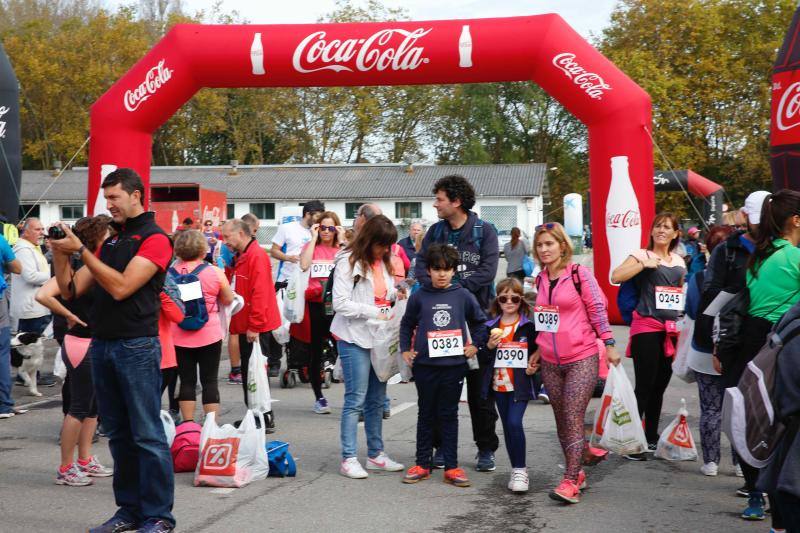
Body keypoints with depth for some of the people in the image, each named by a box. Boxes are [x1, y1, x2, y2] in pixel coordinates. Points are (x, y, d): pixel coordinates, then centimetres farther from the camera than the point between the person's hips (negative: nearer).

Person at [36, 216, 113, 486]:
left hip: (96, 344, 9)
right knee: (79, 408, -2)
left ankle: (85, 461, 25)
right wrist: (70, 316, -17)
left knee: (93, 405, 15)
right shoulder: (76, 265, -14)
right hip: (81, 344, -9)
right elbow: (43, 295, -27)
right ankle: (66, 469, 6)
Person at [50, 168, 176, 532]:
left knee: (147, 435, -5)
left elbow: (121, 287, -17)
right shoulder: (110, 242, 18)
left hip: (136, 347, -8)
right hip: (102, 345, 8)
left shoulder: (154, 238, -6)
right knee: (119, 434, 12)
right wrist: (60, 253, 1)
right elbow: (70, 290, 15)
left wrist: (80, 250, -14)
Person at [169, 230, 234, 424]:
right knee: (210, 381, 4)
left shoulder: (168, 274, -3)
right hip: (209, 335, -2)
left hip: (178, 336, 2)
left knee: (186, 381, 8)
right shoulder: (214, 273, -7)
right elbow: (228, 300, 5)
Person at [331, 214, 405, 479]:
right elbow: (341, 304, -15)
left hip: (379, 337, 8)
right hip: (354, 338, -8)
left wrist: (394, 294, 1)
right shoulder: (348, 262, -10)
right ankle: (348, 459, -1)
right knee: (356, 399, -6)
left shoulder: (382, 261, 14)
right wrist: (374, 312, -18)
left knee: (377, 399, 12)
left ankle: (376, 453, 21)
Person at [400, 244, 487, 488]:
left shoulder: (463, 296, 1)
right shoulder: (419, 297, 1)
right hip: (425, 365, 0)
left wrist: (475, 345, 6)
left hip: (454, 365, 0)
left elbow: (480, 321, 14)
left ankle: (451, 467, 12)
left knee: (449, 415, 7)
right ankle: (422, 464, 18)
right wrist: (405, 350, 5)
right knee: (426, 415, 10)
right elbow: (407, 324, 12)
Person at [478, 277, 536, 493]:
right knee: (508, 427, 10)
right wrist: (489, 346, -12)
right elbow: (482, 357, 6)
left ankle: (520, 470, -7)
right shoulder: (491, 327, 6)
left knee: (515, 423, -17)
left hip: (520, 385, -4)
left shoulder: (529, 326, -1)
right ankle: (517, 470, 19)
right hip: (498, 385, 4)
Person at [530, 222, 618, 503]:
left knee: (573, 418, -11)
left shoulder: (579, 273, -6)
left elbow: (598, 308, -5)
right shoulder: (541, 279, 11)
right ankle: (577, 473, 22)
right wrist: (539, 350, 17)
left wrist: (609, 344, -7)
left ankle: (570, 481, -11)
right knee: (561, 420, 9)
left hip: (581, 359, -6)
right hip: (551, 363, 6)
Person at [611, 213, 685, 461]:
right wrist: (645, 264, -17)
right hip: (647, 328, -6)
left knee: (660, 386, 12)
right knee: (644, 386, -7)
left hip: (672, 329, 6)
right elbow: (616, 277, -16)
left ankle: (651, 438, 23)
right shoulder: (642, 255, -2)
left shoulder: (679, 261, 15)